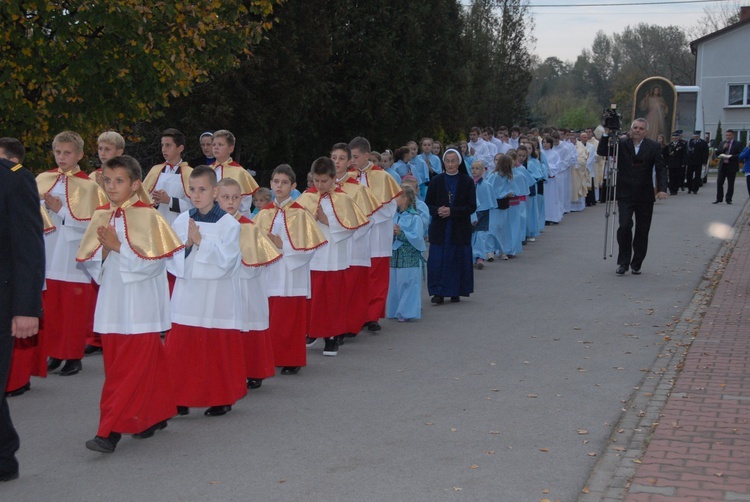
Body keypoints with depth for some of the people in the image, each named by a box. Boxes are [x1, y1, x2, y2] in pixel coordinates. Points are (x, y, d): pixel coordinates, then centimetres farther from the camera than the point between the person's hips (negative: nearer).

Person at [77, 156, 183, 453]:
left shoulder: (147, 216, -9)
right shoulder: (101, 217, 8)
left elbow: (154, 261, -15)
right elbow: (89, 262, 9)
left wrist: (118, 246, -17)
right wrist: (104, 248, -11)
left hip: (140, 303, -6)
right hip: (112, 301, 6)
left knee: (131, 367, -5)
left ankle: (111, 431, -6)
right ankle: (154, 415, 26)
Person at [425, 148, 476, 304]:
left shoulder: (467, 181, 0)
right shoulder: (436, 181, 4)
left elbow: (472, 207, -5)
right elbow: (427, 204, 5)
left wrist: (452, 211, -16)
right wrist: (438, 210, -16)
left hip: (460, 228, -1)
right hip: (439, 228, 1)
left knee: (458, 259, 2)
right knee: (438, 259, -3)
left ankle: (456, 291, 13)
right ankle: (438, 292, 3)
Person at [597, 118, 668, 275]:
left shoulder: (653, 146, 0)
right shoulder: (621, 144, 2)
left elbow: (661, 168, -4)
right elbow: (601, 151, -5)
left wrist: (662, 188, -17)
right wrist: (606, 135, -18)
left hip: (645, 196, 1)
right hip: (625, 194, -1)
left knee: (642, 231, 6)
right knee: (624, 226, -14)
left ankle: (636, 264, 19)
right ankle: (623, 262, 0)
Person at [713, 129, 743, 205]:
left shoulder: (738, 144, -1)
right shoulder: (722, 143, 13)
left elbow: (740, 155, -10)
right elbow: (717, 153, 9)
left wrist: (730, 157, -19)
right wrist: (723, 148, -8)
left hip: (732, 166, -4)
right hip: (722, 166, 4)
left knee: (730, 184, 2)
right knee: (719, 182, 1)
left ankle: (728, 199, 9)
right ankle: (719, 199, 9)